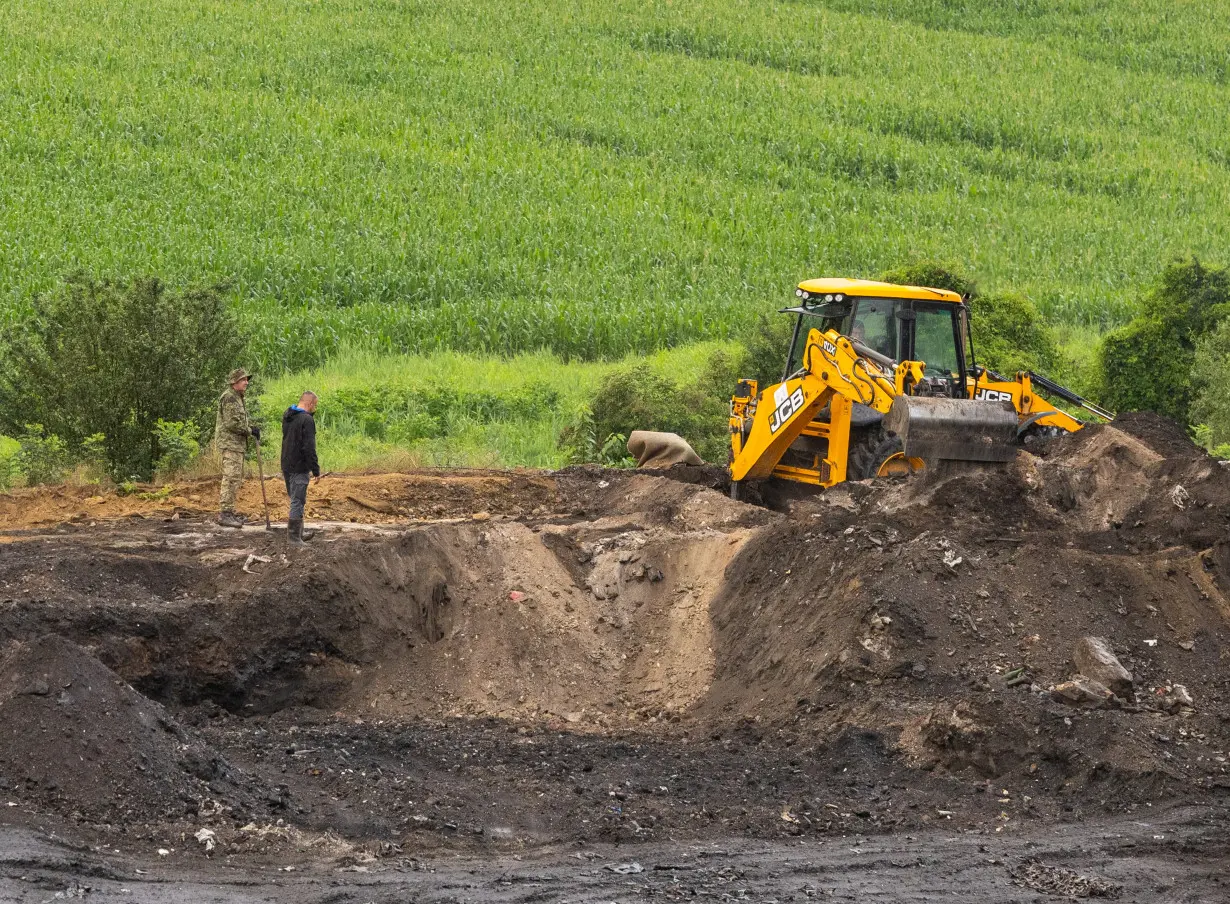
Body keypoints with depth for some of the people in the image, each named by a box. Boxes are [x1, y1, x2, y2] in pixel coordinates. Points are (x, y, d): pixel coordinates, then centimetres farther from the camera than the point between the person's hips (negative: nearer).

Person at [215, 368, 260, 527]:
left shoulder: (237, 398, 19)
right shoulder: (229, 398, -14)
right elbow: (232, 423, -21)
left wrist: (253, 427, 7)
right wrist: (250, 430, -13)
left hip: (237, 445, 11)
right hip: (229, 444, -11)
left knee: (236, 479, 14)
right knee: (231, 478, -14)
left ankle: (229, 512, 19)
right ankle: (225, 514, -16)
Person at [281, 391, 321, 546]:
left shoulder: (286, 416, 8)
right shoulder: (307, 420, -18)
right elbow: (309, 447, -21)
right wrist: (316, 470, -16)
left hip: (286, 466, 8)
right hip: (299, 468, -8)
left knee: (296, 499, 18)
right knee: (298, 501, -2)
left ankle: (298, 532, 25)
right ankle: (294, 535, 1)